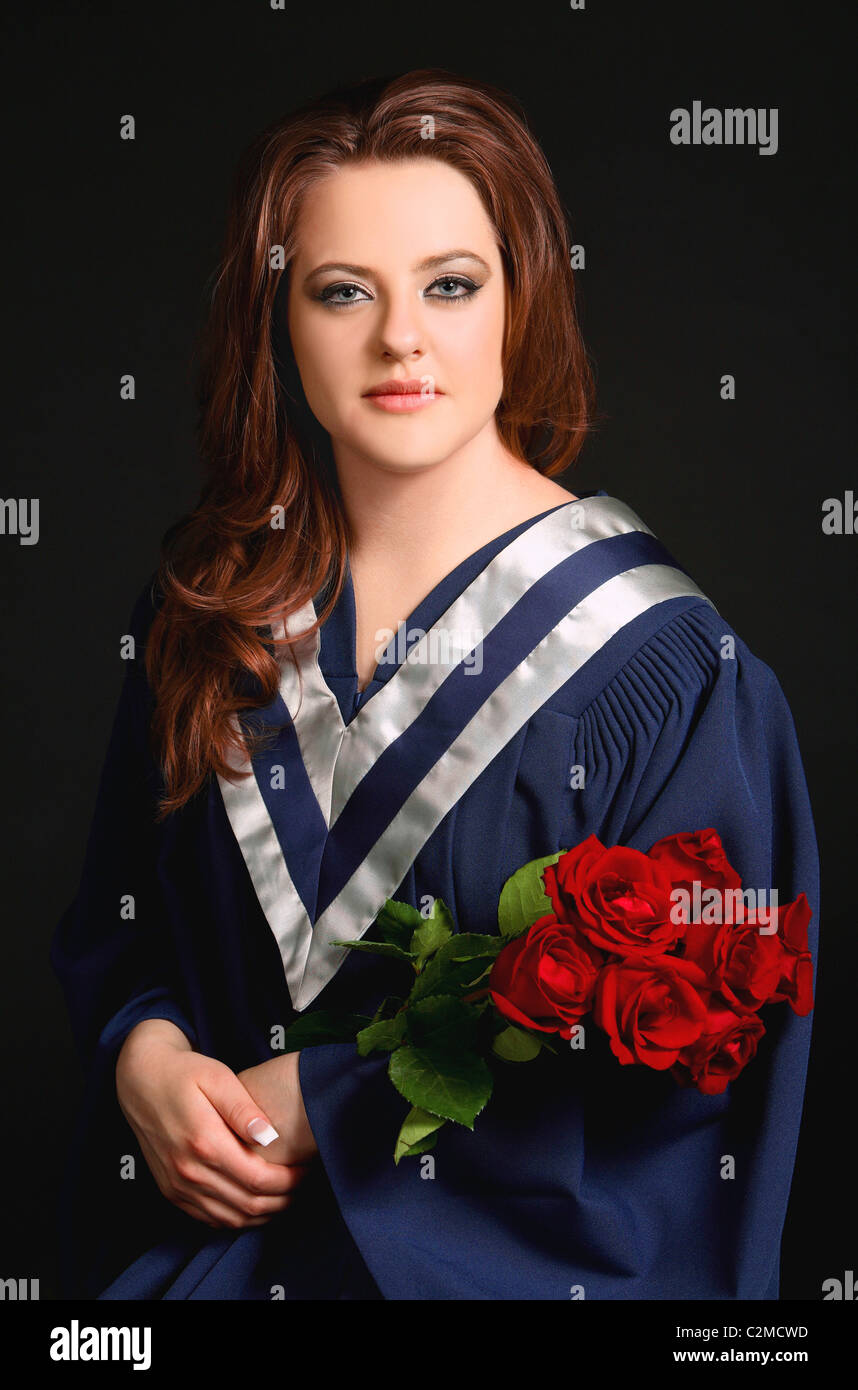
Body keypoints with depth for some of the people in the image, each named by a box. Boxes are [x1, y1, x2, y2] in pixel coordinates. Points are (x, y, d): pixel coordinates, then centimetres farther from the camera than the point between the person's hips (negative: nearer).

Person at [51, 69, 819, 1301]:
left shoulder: (655, 663, -12)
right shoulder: (212, 596, 2)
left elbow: (681, 1047, -11)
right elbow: (118, 916, 11)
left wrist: (324, 1106, -12)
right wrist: (147, 1055, -10)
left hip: (511, 1254, -2)